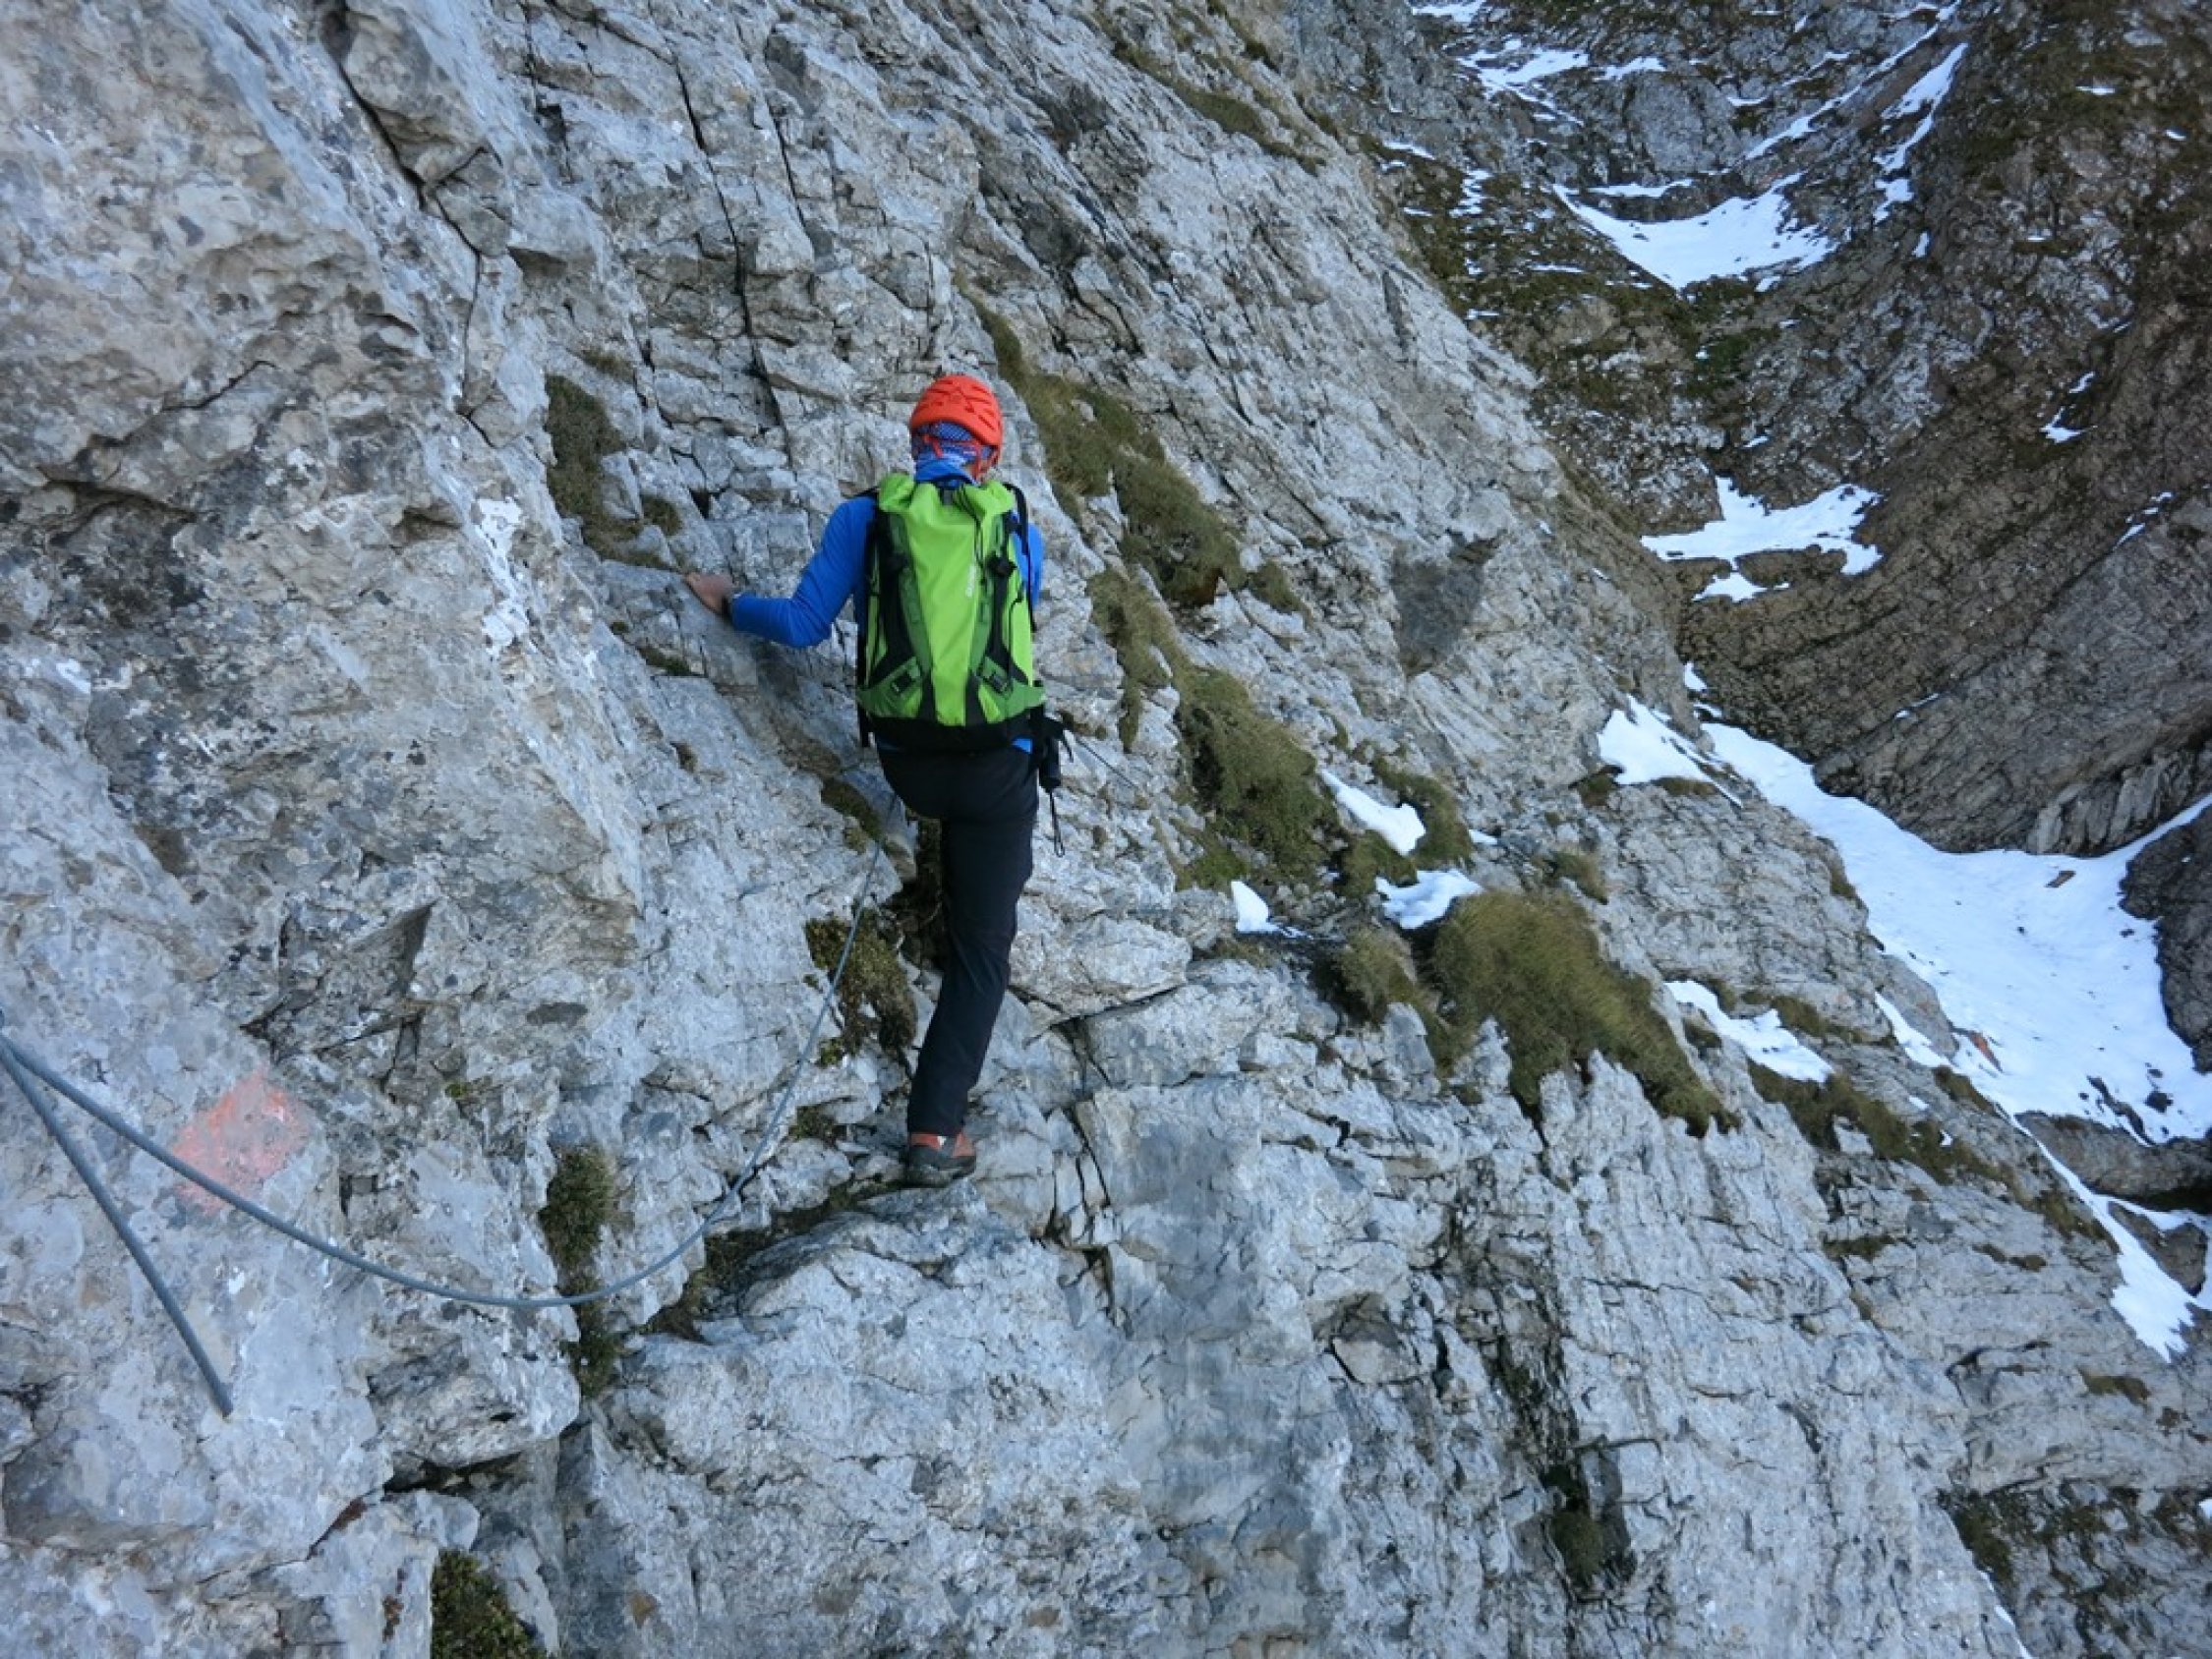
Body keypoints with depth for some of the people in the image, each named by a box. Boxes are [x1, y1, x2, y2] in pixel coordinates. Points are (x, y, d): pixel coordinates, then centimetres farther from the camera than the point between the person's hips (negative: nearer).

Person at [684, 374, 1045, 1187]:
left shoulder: (864, 516, 2)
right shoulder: (1019, 527, 7)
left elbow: (803, 626, 0)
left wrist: (731, 603, 20)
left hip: (907, 761, 2)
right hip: (997, 766, -1)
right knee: (981, 946, 8)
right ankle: (937, 1128, 2)